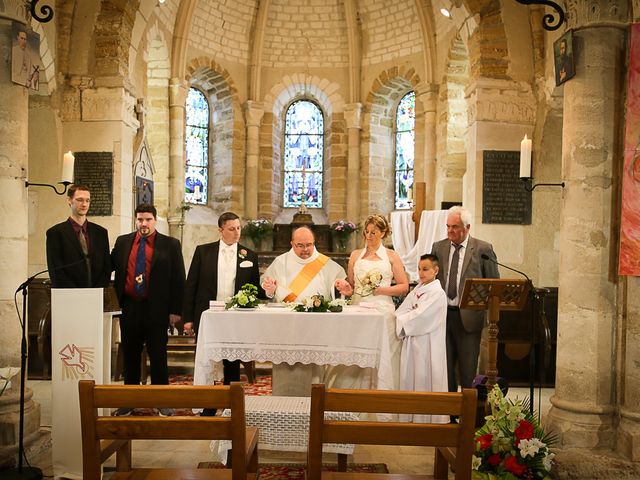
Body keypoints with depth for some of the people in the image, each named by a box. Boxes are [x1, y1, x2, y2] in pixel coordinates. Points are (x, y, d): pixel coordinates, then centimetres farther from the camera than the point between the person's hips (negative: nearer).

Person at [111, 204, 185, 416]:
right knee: (130, 356, 12)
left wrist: (175, 310, -6)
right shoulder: (122, 242, 8)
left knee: (158, 356, 6)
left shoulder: (170, 245, -1)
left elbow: (178, 279, -2)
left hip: (157, 309, -3)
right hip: (129, 307, 3)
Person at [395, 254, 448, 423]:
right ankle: (410, 417, 22)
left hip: (427, 344, -7)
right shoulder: (417, 290, 11)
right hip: (412, 341, 7)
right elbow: (402, 311, 8)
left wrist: (400, 320, -10)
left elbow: (420, 317, -19)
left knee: (424, 380, 1)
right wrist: (402, 320, -11)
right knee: (409, 378, 11)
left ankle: (426, 419, 13)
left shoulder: (438, 293, -12)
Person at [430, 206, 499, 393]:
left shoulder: (483, 249, -3)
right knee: (444, 365, 12)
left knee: (468, 368, 5)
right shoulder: (438, 247, 8)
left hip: (468, 316, -4)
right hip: (442, 314, 4)